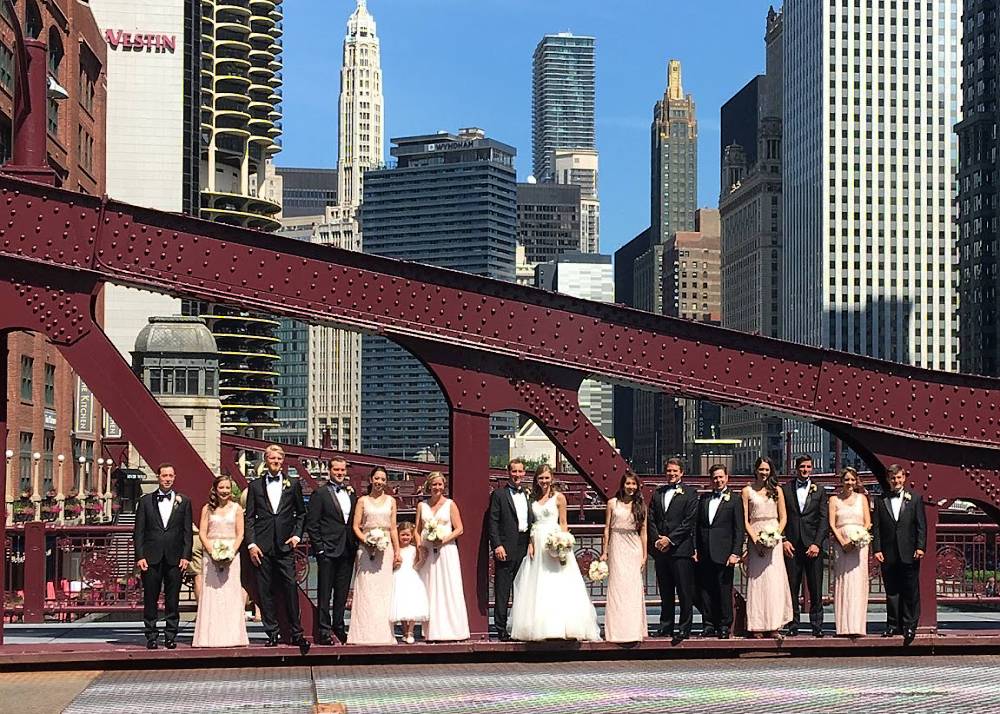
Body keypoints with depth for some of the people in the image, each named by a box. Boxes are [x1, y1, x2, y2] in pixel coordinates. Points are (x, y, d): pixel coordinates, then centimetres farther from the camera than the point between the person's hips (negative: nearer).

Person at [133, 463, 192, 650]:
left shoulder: (183, 502, 9)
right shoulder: (146, 501, 7)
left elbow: (187, 532, 7)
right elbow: (138, 531, 5)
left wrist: (186, 556, -2)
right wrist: (139, 556, -4)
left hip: (175, 558, 0)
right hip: (151, 557, 0)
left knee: (173, 600, 2)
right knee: (150, 599, 2)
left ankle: (170, 636, 8)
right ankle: (151, 636, 8)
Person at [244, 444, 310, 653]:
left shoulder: (293, 484, 10)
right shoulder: (255, 486, 9)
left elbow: (301, 514, 15)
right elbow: (249, 518, 7)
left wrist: (297, 535, 1)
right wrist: (251, 544, -2)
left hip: (285, 544, 0)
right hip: (262, 546, 1)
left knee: (290, 588, -7)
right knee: (265, 591, 1)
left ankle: (296, 633, -1)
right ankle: (272, 634, 7)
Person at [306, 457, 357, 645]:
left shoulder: (351, 494, 14)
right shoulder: (320, 494, -3)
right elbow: (312, 524, -6)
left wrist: (355, 545, 8)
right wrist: (319, 548, -12)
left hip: (347, 552, 5)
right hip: (328, 551, -5)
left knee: (342, 593, 10)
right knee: (325, 593, -2)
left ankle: (339, 628, 18)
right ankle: (324, 631, 0)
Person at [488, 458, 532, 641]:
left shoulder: (528, 495, 16)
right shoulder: (499, 494, -1)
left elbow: (531, 521, 17)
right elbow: (492, 523, -6)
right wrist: (497, 545, -14)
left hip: (525, 548, 5)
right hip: (506, 549, -5)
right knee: (502, 590, -2)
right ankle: (501, 629, 1)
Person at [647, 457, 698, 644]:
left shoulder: (689, 493, 0)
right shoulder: (658, 493, 16)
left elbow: (689, 521, -8)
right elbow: (651, 519, 12)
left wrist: (670, 539, -12)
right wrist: (657, 539, -4)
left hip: (681, 549, -5)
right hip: (660, 549, 5)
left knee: (685, 592, -4)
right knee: (665, 592, 10)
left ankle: (684, 629, -1)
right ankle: (666, 626, 16)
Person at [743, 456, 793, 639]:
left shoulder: (777, 491, 10)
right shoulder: (747, 491, 6)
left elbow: (783, 517, 8)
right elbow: (745, 520, 2)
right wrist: (755, 539, -10)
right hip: (755, 538, -1)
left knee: (774, 581, -4)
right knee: (756, 580, -4)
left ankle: (774, 626, -2)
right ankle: (757, 626, -4)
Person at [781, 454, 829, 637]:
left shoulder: (819, 491, 9)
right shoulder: (785, 489, 8)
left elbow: (824, 519, 4)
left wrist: (817, 544, -7)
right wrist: (784, 540, -6)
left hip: (813, 546, 0)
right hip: (791, 546, 0)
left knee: (816, 588, -1)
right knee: (792, 587, 1)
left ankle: (817, 626, 4)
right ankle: (793, 625, 6)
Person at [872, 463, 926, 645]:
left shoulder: (914, 499, 7)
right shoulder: (881, 502, 10)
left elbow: (921, 526, 4)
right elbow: (876, 528, 7)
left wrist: (920, 547, -6)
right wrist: (877, 549, -3)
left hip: (909, 554, -1)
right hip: (889, 555, 1)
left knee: (911, 592, -1)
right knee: (891, 592, 5)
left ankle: (910, 626, 5)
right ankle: (893, 625, 11)